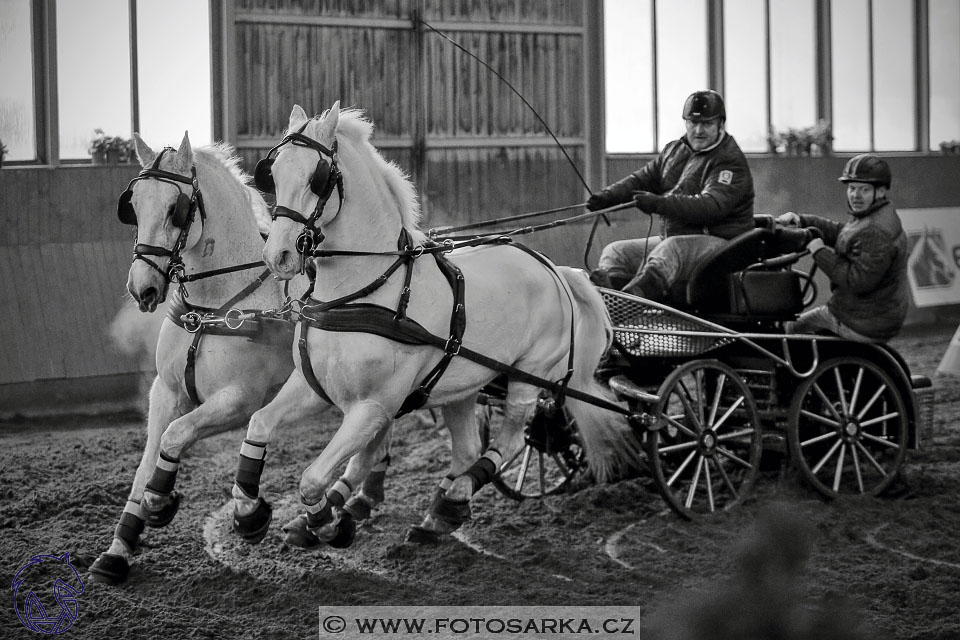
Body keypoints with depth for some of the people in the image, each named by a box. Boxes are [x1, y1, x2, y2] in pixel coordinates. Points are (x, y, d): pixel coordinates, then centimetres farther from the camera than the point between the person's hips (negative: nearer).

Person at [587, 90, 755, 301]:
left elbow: (712, 205, -24)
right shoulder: (674, 151, 17)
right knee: (615, 251, -3)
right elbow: (642, 178, 13)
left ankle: (633, 294, -65)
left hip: (717, 241, -9)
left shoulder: (731, 162, -9)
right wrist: (610, 195, -9)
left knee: (669, 250, -38)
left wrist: (660, 204, -36)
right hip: (673, 238, 9)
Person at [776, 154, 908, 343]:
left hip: (862, 325, -11)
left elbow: (859, 281, -31)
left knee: (791, 327, 3)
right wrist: (801, 220, 6)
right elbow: (838, 232, 18)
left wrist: (821, 253, -23)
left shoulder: (875, 233, -26)